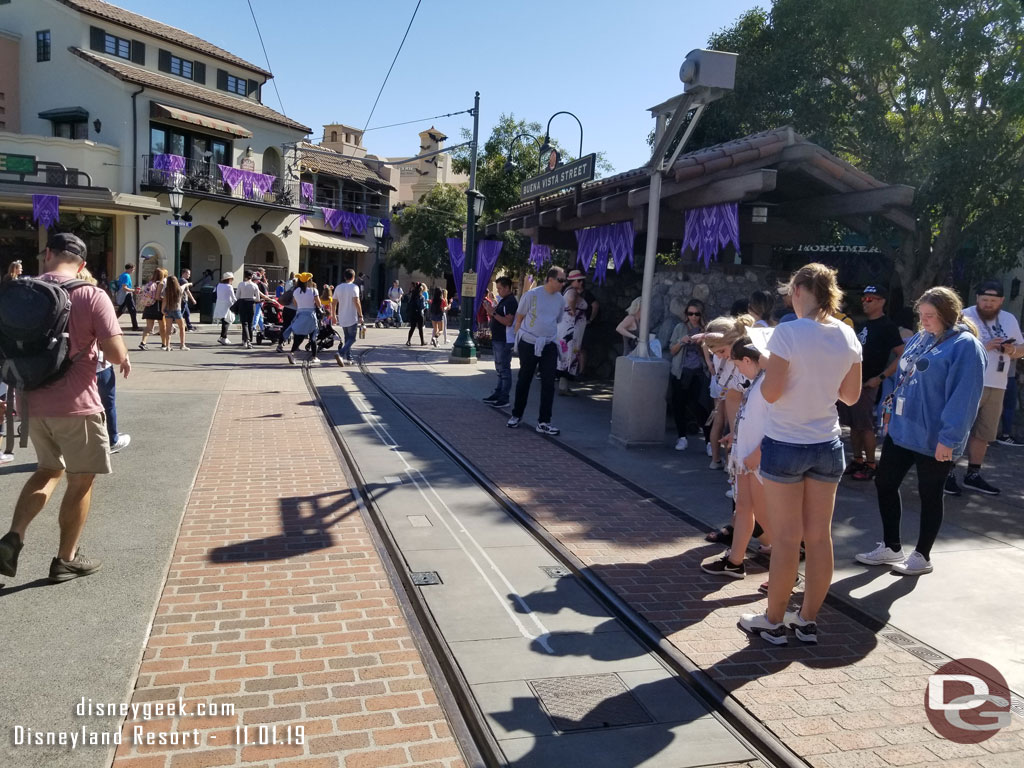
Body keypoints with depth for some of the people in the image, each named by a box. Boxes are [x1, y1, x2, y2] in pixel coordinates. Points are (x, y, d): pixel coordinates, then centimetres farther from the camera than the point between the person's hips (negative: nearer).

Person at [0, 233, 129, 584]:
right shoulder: (93, 296, -12)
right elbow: (115, 353, -18)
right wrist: (124, 361, 4)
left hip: (33, 403, 5)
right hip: (75, 405, -5)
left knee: (49, 469, 25)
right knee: (80, 480, 10)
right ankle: (66, 559, 19)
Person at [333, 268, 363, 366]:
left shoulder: (338, 287, 8)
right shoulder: (354, 287, -9)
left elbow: (334, 302, 10)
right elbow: (356, 302, -17)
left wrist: (334, 315, 18)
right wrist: (360, 316, -13)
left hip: (342, 318, 6)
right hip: (352, 318, -6)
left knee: (347, 338, 17)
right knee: (352, 338, -2)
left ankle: (349, 358, 16)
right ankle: (340, 354, -22)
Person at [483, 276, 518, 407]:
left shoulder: (511, 301, -15)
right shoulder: (503, 300, 16)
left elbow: (508, 322, -24)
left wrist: (494, 313, -18)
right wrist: (491, 312, 6)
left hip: (505, 341, -10)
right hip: (497, 339, 10)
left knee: (504, 369, -6)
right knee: (499, 369, 16)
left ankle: (504, 398, -3)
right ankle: (497, 394, 24)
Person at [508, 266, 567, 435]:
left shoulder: (560, 299, 6)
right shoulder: (532, 295, -6)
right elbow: (519, 318, 1)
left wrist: (551, 336, 15)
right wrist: (518, 340, 0)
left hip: (549, 346, 3)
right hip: (529, 344, -3)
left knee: (548, 383, -2)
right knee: (524, 380, 7)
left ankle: (544, 422, 4)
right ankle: (517, 415, 25)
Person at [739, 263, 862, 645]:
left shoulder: (788, 332, -16)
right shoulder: (848, 335, 1)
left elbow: (771, 392, -17)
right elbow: (851, 395, 8)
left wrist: (764, 373, 3)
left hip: (785, 445, -5)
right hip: (827, 446, 5)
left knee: (785, 538, 3)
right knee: (819, 535, 11)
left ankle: (774, 622, 16)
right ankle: (808, 620, 23)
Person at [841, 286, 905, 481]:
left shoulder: (887, 326, -8)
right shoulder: (864, 324, 15)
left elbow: (902, 355, -15)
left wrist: (880, 377, -20)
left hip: (867, 383, -8)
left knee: (865, 426, -4)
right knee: (853, 424, 10)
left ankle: (870, 465, 5)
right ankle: (857, 460, 19)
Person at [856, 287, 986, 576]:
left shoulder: (966, 346, -14)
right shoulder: (919, 339, 10)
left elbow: (963, 397, -19)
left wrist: (948, 439, -21)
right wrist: (892, 412, 18)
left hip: (933, 439, -8)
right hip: (901, 430, 8)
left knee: (929, 495, 6)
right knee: (885, 484, 11)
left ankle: (922, 556, 22)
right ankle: (891, 547, 26)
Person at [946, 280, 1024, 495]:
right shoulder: (964, 316, -7)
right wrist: (984, 346, -25)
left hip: (996, 387, 6)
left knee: (984, 433, 12)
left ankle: (973, 475, 22)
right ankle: (948, 474, 3)